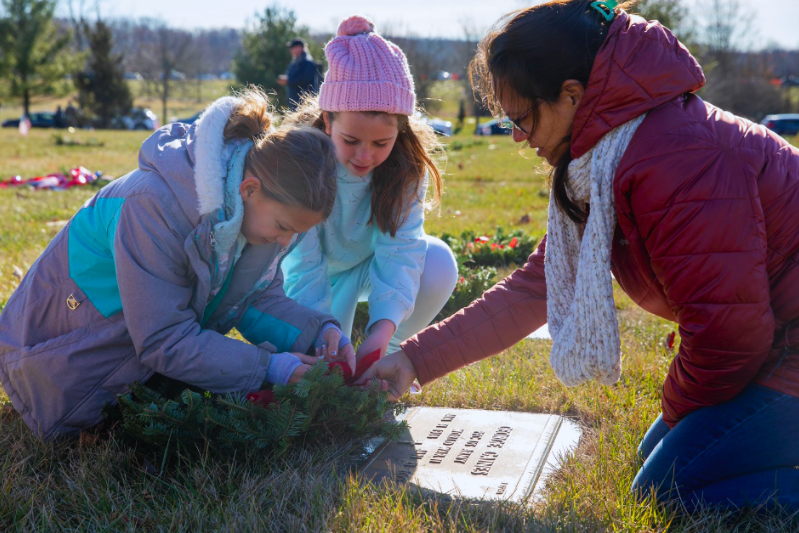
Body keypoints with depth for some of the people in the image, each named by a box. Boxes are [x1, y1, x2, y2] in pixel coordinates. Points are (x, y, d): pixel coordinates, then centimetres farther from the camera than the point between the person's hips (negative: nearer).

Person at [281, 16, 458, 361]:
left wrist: (382, 329, -50)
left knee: (438, 263, -29)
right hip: (315, 269, -2)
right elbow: (303, 267, -34)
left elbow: (400, 246, -34)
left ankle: (389, 354, -5)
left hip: (369, 264, 2)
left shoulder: (407, 164, -26)